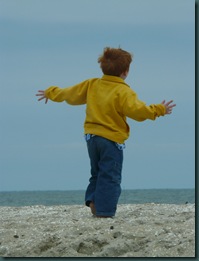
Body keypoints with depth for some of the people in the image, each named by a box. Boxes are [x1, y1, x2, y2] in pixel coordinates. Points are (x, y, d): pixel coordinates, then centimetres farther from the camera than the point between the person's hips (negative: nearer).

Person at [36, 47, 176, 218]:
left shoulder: (92, 85, 6)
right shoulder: (124, 91, -13)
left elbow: (70, 94, 17)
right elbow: (136, 110, -25)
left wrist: (51, 93, 34)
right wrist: (159, 110, -16)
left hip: (91, 136, 6)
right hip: (112, 139, -6)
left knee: (97, 173, 22)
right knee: (110, 177, -2)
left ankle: (92, 200, 4)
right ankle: (105, 211, -7)